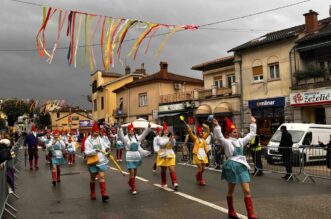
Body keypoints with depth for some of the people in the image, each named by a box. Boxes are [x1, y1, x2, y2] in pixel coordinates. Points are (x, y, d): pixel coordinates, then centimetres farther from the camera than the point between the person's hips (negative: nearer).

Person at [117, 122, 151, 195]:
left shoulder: (137, 137, 5)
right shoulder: (126, 138, -7)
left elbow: (144, 134, 3)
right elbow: (120, 135, -23)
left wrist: (148, 127, -9)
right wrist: (119, 128, -41)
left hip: (137, 157, 5)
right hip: (130, 158, -5)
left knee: (135, 173, 17)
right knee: (132, 173, -6)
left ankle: (130, 183, 43)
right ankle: (133, 189, 5)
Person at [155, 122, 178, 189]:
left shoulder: (170, 138, 6)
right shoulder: (159, 138, -1)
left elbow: (173, 145, -6)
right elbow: (161, 144, -20)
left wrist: (172, 139, -22)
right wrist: (168, 140, -28)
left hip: (170, 155, 1)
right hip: (162, 155, -1)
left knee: (172, 169, -11)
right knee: (163, 170, 9)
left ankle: (174, 183, -14)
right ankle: (164, 183, 24)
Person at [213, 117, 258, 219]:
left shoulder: (240, 141, 11)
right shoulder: (227, 142, -6)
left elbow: (251, 134, 19)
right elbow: (219, 137, -24)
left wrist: (253, 123, 19)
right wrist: (217, 126, -34)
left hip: (242, 166, 5)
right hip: (232, 166, -5)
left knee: (247, 191, -3)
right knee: (230, 191, 11)